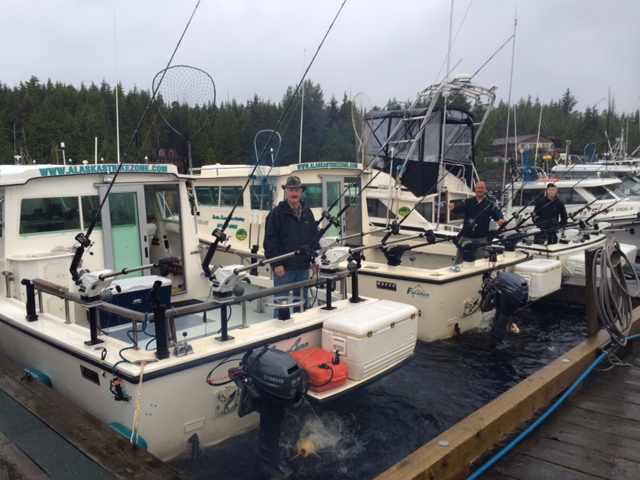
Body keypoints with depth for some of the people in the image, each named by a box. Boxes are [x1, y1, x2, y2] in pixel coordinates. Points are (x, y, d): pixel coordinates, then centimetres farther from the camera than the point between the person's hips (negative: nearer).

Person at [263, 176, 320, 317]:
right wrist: (276, 264, -15)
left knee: (303, 303, 13)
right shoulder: (277, 213, -7)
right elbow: (270, 241, -11)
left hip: (303, 267, 5)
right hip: (284, 267, -5)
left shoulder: (307, 212, 10)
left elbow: (315, 237, 16)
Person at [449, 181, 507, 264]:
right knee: (459, 262, 7)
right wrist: (454, 207, -40)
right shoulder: (467, 202, 2)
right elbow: (459, 208, -15)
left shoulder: (490, 204, 4)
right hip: (465, 237, 0)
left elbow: (497, 213, -9)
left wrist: (501, 219, -33)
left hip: (481, 239, 0)